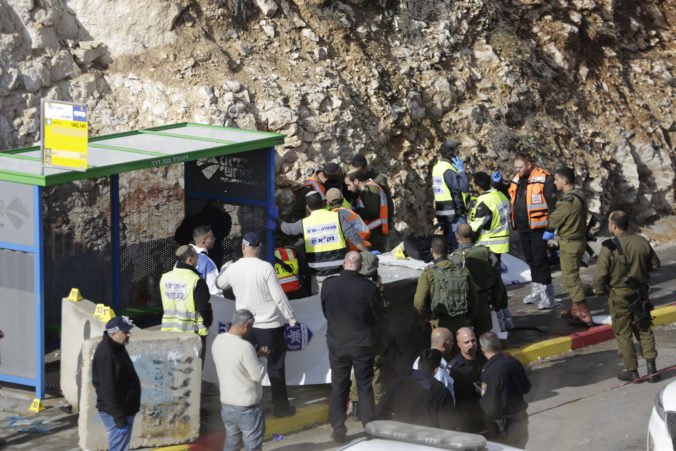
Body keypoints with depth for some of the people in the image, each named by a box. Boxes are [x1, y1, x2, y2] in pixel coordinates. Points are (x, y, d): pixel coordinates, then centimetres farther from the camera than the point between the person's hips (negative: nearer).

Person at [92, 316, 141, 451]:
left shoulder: (117, 348, 9)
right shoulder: (106, 354, -24)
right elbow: (108, 390, -26)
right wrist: (119, 417, -26)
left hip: (124, 409, 10)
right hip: (115, 413, -10)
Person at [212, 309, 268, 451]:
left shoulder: (218, 341, -2)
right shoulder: (245, 347, -27)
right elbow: (258, 375, -19)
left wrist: (256, 355, 6)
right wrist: (260, 358, -2)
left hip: (226, 404, 7)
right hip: (247, 408, -7)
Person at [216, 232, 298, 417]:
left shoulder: (233, 269, -4)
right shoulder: (266, 268, -17)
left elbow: (219, 284, 18)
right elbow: (279, 296, -15)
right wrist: (291, 318, -4)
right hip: (270, 326, -3)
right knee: (275, 367, 8)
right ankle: (281, 407, 13)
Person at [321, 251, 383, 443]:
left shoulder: (328, 285, -12)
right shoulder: (368, 287, -17)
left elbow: (325, 312, 2)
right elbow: (378, 316, -3)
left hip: (337, 343, 2)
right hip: (362, 344, -1)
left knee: (338, 387, 12)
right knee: (365, 386, 8)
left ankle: (338, 430, 16)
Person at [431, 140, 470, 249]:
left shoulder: (437, 167, 11)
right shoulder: (448, 170, -19)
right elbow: (464, 187, -23)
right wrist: (461, 170, -17)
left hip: (441, 211, 9)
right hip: (454, 212, -9)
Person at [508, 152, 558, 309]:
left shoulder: (544, 179, -13)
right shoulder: (517, 179, 11)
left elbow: (552, 204, -14)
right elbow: (509, 198, 25)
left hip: (538, 228, -8)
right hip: (522, 228, 8)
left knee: (540, 261, -5)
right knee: (530, 260, 16)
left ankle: (547, 295, 0)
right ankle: (536, 291, 28)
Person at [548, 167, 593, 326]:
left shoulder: (568, 201, -23)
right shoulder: (578, 196, 7)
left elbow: (553, 221, -15)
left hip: (569, 244, -10)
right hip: (579, 240, 10)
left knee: (571, 279, -5)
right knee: (572, 277, 20)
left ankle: (584, 316, -5)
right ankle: (575, 310, 30)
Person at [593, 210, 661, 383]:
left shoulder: (609, 247, -18)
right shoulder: (642, 242, -4)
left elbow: (600, 274, -18)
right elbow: (655, 264, 8)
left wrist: (600, 291, 0)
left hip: (619, 296, -4)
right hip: (640, 294, 4)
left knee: (623, 334, 8)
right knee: (644, 330, 15)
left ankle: (631, 370, 13)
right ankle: (651, 367, 7)